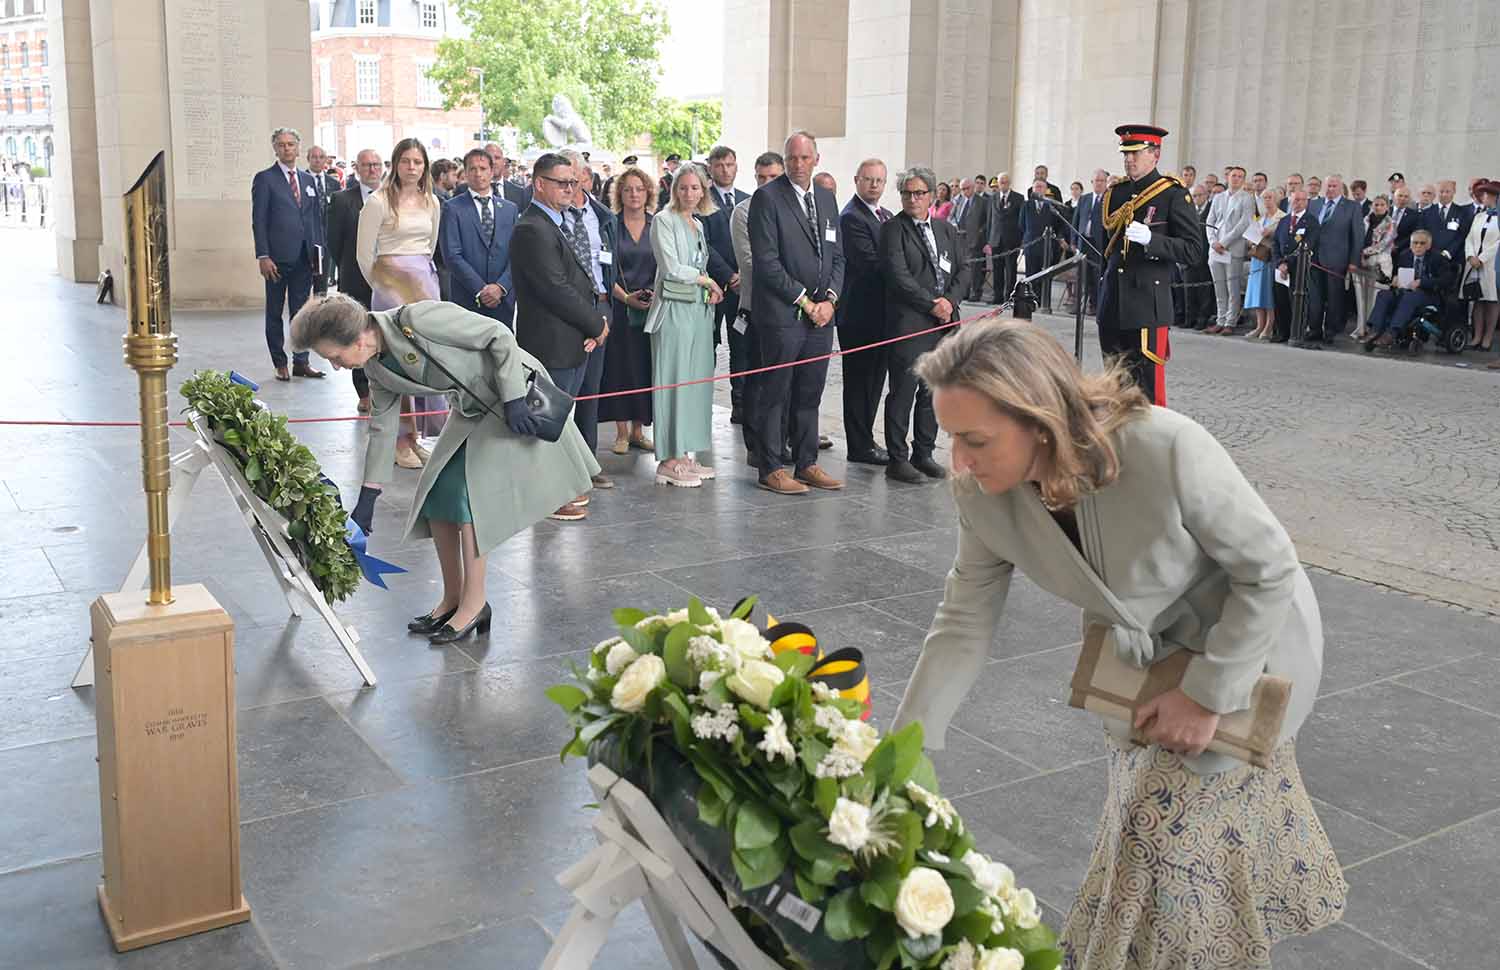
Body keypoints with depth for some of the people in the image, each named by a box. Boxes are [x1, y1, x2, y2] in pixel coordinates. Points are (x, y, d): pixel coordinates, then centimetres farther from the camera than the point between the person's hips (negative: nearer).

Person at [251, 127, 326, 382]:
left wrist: (317, 248, 5)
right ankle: (280, 364, 12)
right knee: (275, 313, 5)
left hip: (304, 256, 4)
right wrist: (263, 256, -13)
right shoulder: (264, 179, -2)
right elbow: (258, 220, -6)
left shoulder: (309, 180, 13)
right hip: (278, 257, -4)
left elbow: (316, 216, 15)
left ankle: (301, 362, 13)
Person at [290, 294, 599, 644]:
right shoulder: (378, 368, -5)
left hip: (516, 392, -8)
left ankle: (474, 603, -4)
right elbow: (382, 428, 6)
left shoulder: (417, 319, -29)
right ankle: (453, 598, 15)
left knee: (466, 490, -14)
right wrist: (366, 499, 8)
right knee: (435, 491, 2)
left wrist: (514, 400, -23)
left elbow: (499, 335, -23)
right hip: (473, 407, 8)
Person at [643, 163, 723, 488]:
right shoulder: (664, 220, -5)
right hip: (674, 310, -8)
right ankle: (670, 460, -2)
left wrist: (710, 289, 2)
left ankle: (687, 454, 14)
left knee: (696, 381, 7)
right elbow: (672, 268, -13)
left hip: (700, 310, 8)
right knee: (673, 381, -6)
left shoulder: (698, 225, 18)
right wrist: (707, 280, -2)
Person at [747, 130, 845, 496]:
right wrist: (804, 301, -11)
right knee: (774, 394, 0)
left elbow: (837, 255, 16)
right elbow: (767, 260, -12)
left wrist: (829, 299, 0)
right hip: (782, 313, -6)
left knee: (810, 393, 11)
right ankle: (771, 469, 8)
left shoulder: (826, 198, 15)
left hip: (821, 313, 6)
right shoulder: (767, 197, -6)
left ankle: (807, 463, 20)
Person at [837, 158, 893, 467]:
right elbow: (870, 262, -21)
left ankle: (864, 439, 24)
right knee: (859, 380, 0)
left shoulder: (884, 215, 16)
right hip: (860, 313, -9)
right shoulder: (852, 218, -14)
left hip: (880, 312, 9)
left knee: (873, 378, 14)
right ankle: (860, 446, 7)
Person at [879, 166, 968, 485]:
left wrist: (950, 300, -5)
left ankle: (923, 454, 19)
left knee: (932, 392, 9)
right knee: (904, 391, -4)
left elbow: (963, 269, 13)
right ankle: (897, 459, 3)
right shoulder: (893, 229, -3)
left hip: (943, 322, 6)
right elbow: (898, 275, -13)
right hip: (909, 323, -6)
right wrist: (931, 303, -14)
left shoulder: (946, 230, 17)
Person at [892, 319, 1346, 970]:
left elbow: (1271, 569, -24)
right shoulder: (985, 495, -24)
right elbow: (963, 625, -14)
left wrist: (1208, 692, -21)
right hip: (1143, 658, 5)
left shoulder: (1169, 452, -39)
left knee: (1166, 830, -2)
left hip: (1249, 641, -5)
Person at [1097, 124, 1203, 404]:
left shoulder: (1174, 195, -5)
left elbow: (1195, 251, -8)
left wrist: (1151, 239, -22)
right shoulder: (1116, 192, 14)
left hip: (1147, 307, -6)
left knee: (1147, 389, -6)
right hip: (1112, 306, 6)